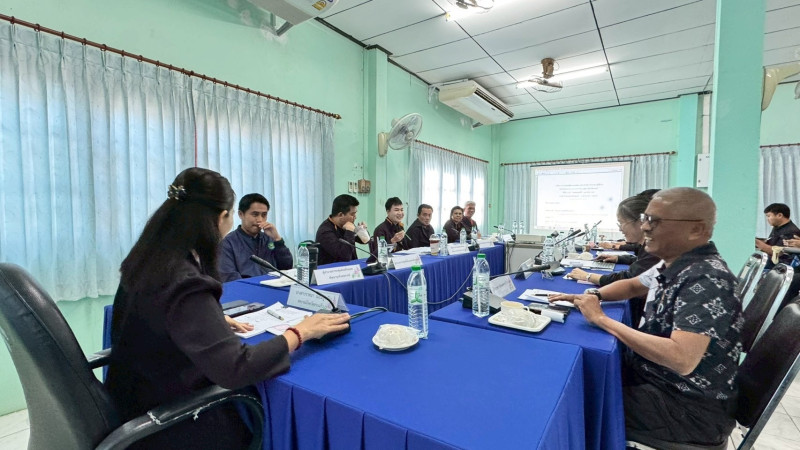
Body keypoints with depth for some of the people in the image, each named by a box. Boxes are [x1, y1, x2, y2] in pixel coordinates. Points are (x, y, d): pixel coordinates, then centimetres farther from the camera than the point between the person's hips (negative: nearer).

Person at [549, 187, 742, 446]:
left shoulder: (706, 279, -27)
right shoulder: (672, 265, -1)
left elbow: (681, 360, -35)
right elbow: (633, 286, 18)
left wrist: (601, 319, -28)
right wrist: (591, 296, -1)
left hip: (690, 407, -7)